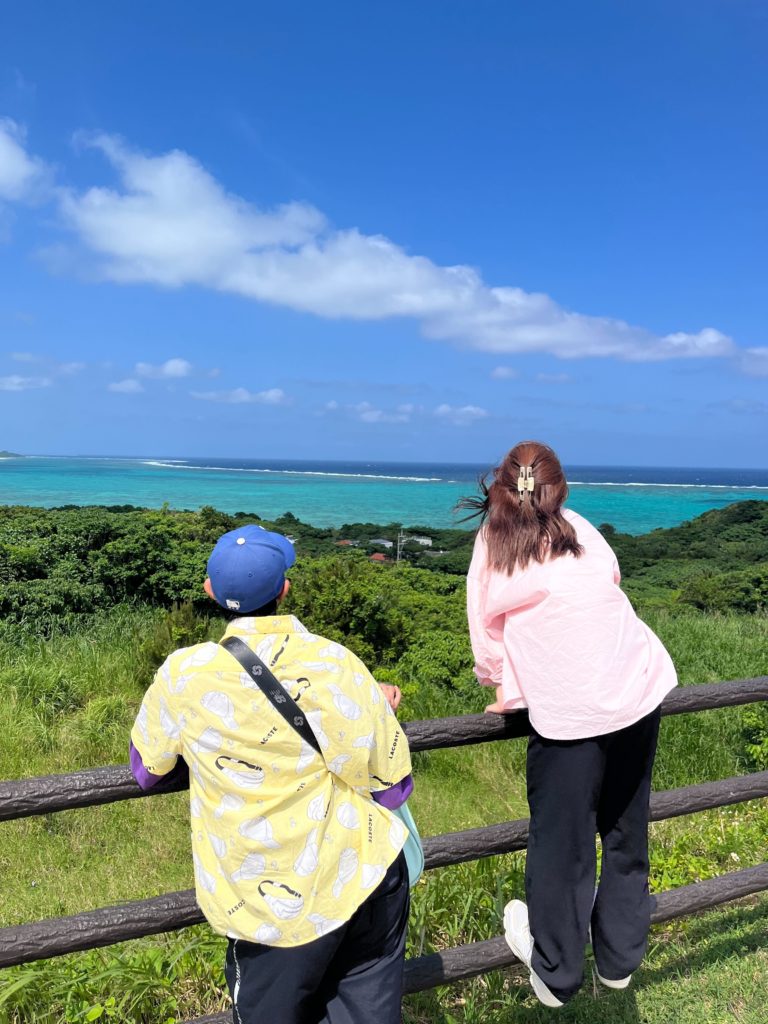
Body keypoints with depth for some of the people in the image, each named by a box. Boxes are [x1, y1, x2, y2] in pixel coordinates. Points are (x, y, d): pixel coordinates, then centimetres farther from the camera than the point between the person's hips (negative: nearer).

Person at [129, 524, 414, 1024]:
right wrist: (379, 715, 8)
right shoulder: (337, 664, -14)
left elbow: (145, 769, 6)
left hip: (272, 911, 0)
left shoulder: (184, 673, -13)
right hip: (366, 883, 1)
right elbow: (391, 789, -8)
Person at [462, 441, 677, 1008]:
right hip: (642, 689, 4)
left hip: (568, 710, -4)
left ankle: (555, 970, 36)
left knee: (562, 843, 15)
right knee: (626, 828, 22)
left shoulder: (492, 542, -1)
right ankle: (620, 955, 42)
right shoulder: (579, 528, 7)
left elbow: (487, 628, 3)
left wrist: (508, 688, 18)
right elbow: (612, 583, 12)